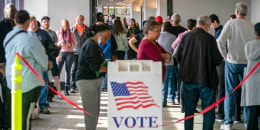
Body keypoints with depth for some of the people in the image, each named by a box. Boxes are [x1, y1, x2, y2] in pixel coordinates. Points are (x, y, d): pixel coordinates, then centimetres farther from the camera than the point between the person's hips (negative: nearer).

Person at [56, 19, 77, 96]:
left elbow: (75, 45, 8)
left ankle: (66, 89, 4)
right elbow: (55, 44, 7)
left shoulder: (71, 33, 7)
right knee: (58, 70, -11)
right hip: (61, 53, 0)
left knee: (68, 71, -1)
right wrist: (60, 43, -13)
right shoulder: (58, 33, 7)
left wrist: (70, 44, -13)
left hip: (69, 53, 0)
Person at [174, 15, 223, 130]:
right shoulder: (209, 39, -14)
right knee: (208, 110, 7)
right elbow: (217, 60, -12)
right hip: (205, 79, -4)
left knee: (189, 109, 15)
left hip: (188, 78, 4)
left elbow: (178, 56, 6)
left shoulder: (186, 36, -2)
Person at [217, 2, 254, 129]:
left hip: (232, 62, -2)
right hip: (247, 63, 2)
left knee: (229, 93, 4)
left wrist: (225, 55, -3)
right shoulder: (252, 26, 0)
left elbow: (220, 41, -15)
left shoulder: (231, 23, -7)